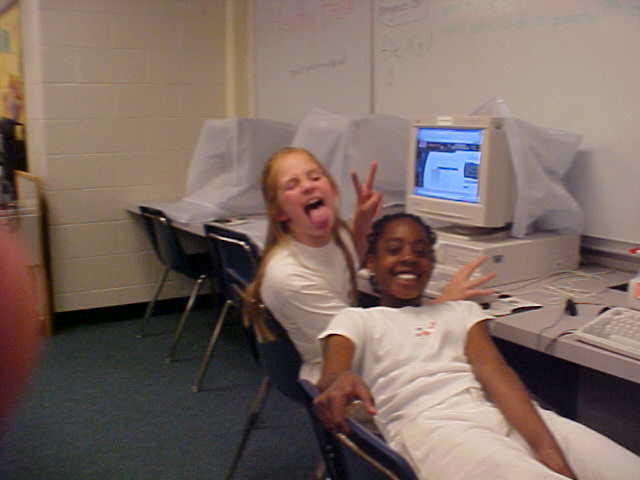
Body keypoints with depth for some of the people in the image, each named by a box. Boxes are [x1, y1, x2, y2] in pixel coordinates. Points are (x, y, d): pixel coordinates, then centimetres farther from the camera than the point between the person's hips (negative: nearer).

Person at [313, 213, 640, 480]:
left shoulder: (462, 311, 26)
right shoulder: (355, 320, 20)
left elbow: (494, 372, 8)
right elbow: (332, 372, -1)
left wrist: (547, 448, -11)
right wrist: (340, 381, -28)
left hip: (508, 416, 4)